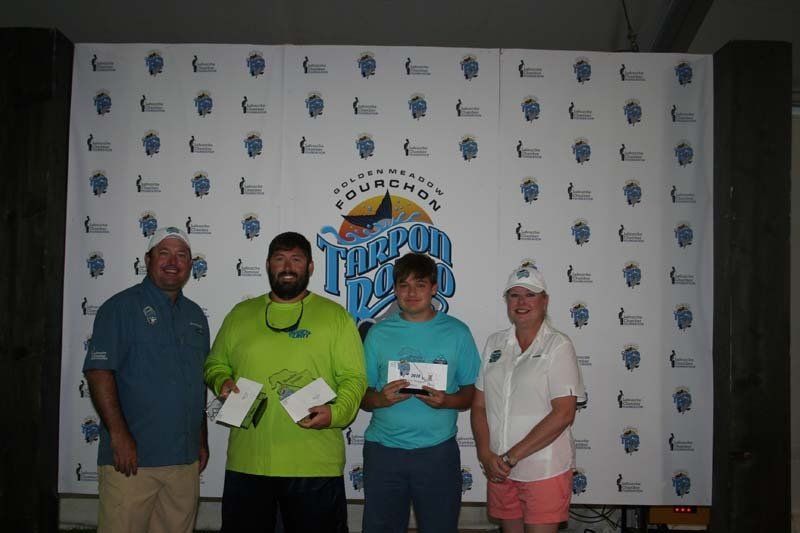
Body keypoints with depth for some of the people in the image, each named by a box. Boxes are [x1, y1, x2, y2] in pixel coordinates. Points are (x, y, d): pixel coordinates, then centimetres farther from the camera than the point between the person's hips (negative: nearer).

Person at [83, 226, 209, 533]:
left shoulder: (195, 315, 16)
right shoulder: (122, 307, -3)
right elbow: (98, 372, -11)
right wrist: (119, 435, -18)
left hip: (185, 461, 6)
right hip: (131, 460, -5)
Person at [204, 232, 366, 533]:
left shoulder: (336, 316, 2)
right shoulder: (240, 314, 11)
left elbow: (353, 378, -1)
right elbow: (215, 363, 20)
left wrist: (336, 412, -18)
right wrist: (223, 382, -2)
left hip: (315, 465, -2)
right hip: (247, 463, 3)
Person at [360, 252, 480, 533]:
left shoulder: (457, 332, 2)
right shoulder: (379, 332, 5)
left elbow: (471, 394, 4)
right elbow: (362, 396, 6)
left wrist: (446, 401, -16)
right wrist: (382, 399, -15)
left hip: (438, 452, -1)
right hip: (383, 451, 1)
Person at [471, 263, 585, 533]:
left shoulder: (558, 345, -7)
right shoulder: (494, 343, 8)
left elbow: (563, 414, -14)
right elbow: (479, 405, 7)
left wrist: (511, 457, -15)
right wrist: (486, 455, -8)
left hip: (545, 470, -4)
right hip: (499, 469, 5)